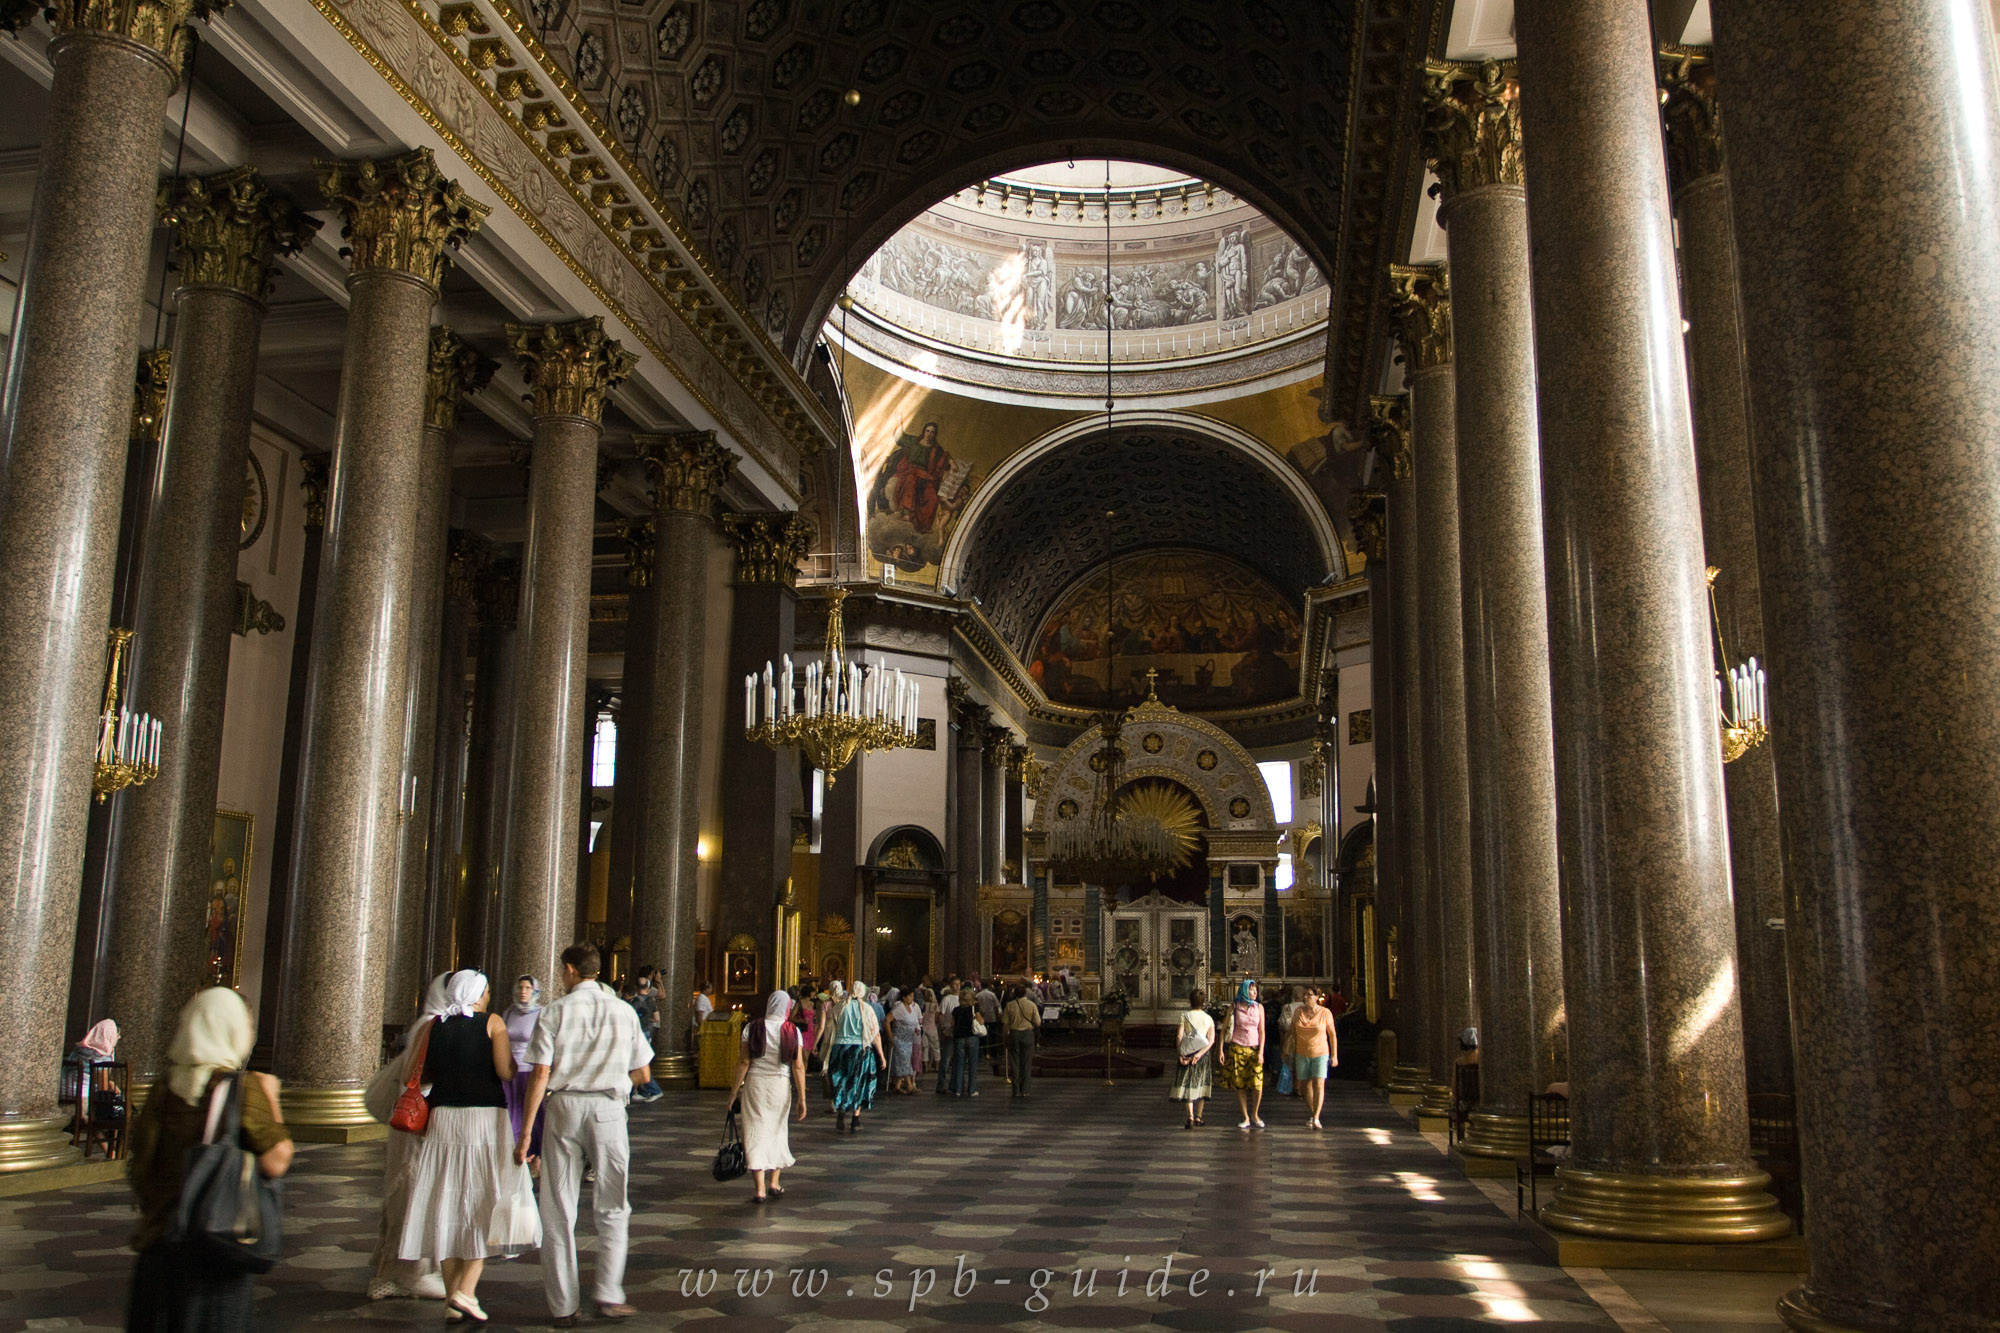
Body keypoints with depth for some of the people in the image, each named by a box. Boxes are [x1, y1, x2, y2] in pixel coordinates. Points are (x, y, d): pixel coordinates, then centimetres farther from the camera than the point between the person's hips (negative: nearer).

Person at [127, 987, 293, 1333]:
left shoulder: (165, 1092, 0)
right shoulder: (246, 1088, -13)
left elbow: (140, 1170, 3)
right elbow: (275, 1162, -16)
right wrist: (272, 1100, -7)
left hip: (163, 1238, 4)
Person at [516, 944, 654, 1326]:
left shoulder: (555, 1012, -1)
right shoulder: (623, 1012, 3)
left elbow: (541, 1074, -6)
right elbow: (643, 1073, 6)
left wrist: (526, 1132, -3)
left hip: (564, 1107, 0)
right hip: (608, 1108, 1)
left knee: (559, 1209, 9)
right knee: (612, 1209, 13)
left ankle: (563, 1306, 14)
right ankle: (609, 1296, 7)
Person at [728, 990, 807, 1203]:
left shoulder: (752, 1028, -3)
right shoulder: (792, 1032, -4)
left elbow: (744, 1062, -4)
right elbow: (798, 1067, -5)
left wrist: (735, 1090, 4)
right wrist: (801, 1098, -1)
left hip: (755, 1083, 0)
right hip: (781, 1084, 1)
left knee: (757, 1132, 3)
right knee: (777, 1131, 18)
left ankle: (760, 1189, -1)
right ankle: (774, 1183, 24)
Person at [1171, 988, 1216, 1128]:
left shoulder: (1185, 1016, -4)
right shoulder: (1209, 1018, 2)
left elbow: (1179, 1036, -11)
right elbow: (1211, 1040, -9)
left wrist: (1181, 1054, -8)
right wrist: (1200, 1053, -13)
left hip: (1187, 1053, -2)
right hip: (1203, 1055, 2)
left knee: (1187, 1085, 1)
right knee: (1201, 1085, 16)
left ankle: (1190, 1116, -15)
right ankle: (1198, 1116, 20)